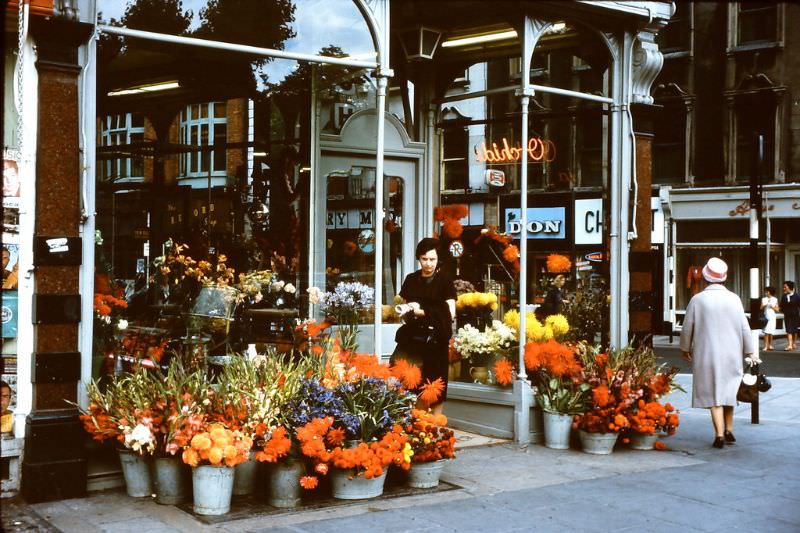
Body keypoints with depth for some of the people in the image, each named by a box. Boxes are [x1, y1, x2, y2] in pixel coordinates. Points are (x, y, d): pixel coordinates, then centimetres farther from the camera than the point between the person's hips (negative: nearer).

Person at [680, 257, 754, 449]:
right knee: (728, 390, 18)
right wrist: (749, 352, 11)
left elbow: (687, 328, -1)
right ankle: (729, 430, 25)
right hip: (731, 354, 2)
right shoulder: (734, 299, -4)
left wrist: (685, 348, 16)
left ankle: (719, 434, -5)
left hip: (707, 355, -2)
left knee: (713, 394, 3)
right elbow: (745, 328, 0)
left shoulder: (697, 300, -8)